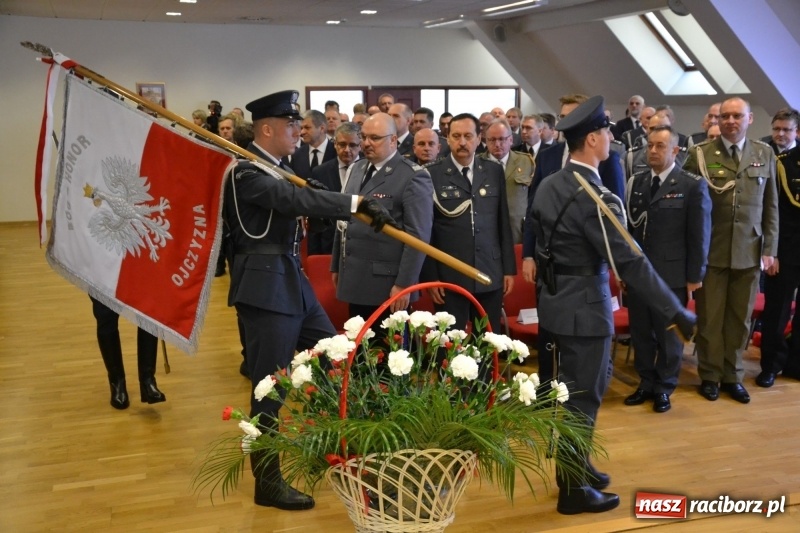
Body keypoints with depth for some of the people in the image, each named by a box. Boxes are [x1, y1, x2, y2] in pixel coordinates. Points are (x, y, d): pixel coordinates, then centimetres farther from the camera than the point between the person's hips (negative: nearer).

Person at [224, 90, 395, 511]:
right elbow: (296, 198, -31)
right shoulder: (247, 171, -17)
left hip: (293, 282, 10)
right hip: (265, 289, -10)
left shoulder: (274, 167, 14)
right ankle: (267, 482, 15)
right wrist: (358, 203, -35)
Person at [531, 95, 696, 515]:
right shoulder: (595, 198, -23)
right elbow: (630, 262, -23)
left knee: (576, 389, 22)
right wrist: (676, 312, -18)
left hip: (558, 300, 9)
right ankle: (573, 490, 18)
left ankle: (575, 467, 37)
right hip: (584, 307, -9)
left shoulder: (550, 185, 4)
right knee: (582, 398, 4)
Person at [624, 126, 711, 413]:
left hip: (672, 275, -4)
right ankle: (646, 384, 27)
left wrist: (695, 276, -7)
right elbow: (627, 226, 7)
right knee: (640, 333, 11)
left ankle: (664, 388, 25)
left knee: (669, 335, 10)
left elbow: (700, 234, -5)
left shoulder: (693, 185, -5)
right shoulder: (635, 182, 7)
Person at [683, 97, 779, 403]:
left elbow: (771, 206, 8)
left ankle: (732, 376, 24)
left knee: (740, 318, 9)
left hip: (749, 252, 2)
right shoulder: (700, 154, -2)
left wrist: (769, 249, 3)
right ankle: (710, 376, 20)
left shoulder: (765, 154, 7)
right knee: (710, 318, 6)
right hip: (710, 251, -2)